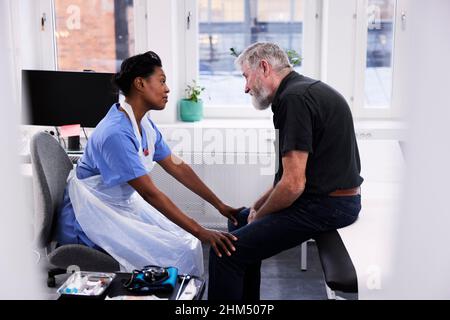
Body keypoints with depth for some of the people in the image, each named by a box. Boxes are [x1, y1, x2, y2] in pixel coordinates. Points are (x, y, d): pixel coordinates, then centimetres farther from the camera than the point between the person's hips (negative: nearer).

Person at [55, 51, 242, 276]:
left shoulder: (145, 125, 2)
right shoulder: (116, 133, -28)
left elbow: (177, 167, 5)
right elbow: (149, 192, -30)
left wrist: (220, 205, 2)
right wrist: (202, 232, -30)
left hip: (124, 206, 9)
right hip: (93, 219, -9)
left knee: (188, 242, 0)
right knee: (179, 253, -16)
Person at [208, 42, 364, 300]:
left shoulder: (294, 99, -19)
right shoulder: (307, 90, 14)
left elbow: (293, 184, -23)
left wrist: (259, 215, -6)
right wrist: (258, 206, 12)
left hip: (324, 205, -11)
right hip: (335, 199, 11)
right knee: (241, 221, 25)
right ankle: (246, 303, 33)